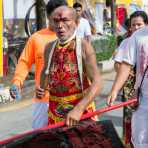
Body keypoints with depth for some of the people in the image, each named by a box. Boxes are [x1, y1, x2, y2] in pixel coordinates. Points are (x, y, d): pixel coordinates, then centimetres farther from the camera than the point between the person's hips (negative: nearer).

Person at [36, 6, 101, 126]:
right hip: (55, 112, 4)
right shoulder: (50, 48, 3)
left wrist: (79, 109, -30)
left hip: (81, 109, -4)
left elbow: (96, 83, -18)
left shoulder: (84, 46, -11)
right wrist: (41, 89, 4)